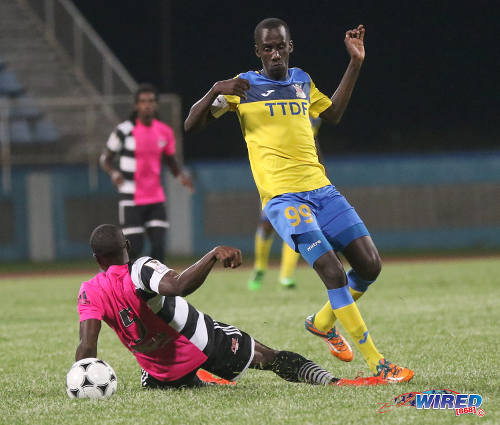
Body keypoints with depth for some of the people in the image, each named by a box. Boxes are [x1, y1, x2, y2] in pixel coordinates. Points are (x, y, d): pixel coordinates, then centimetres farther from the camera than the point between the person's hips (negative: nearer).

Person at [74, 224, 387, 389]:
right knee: (269, 356, 8)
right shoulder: (140, 270, -19)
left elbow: (87, 347, -18)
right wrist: (214, 255, -40)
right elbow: (177, 285, -40)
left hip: (163, 374, 3)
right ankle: (332, 381, -6)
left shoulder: (90, 293, -8)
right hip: (205, 347, -3)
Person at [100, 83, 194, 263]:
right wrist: (114, 173, -22)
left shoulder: (165, 132, 5)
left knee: (159, 246, -5)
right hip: (131, 199, -4)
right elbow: (105, 159, -1)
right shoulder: (124, 130, -9)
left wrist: (181, 175, -4)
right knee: (134, 248, -8)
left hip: (156, 199, 4)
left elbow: (171, 162, 17)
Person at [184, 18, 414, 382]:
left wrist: (355, 63, 29)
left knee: (370, 266, 0)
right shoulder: (243, 87, 2)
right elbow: (191, 125, -1)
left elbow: (332, 114, 35)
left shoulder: (302, 82, 17)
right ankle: (377, 365, -18)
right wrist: (216, 91, -19)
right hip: (282, 197, -6)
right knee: (334, 273, -20)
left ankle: (323, 322, 28)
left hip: (320, 188, 6)